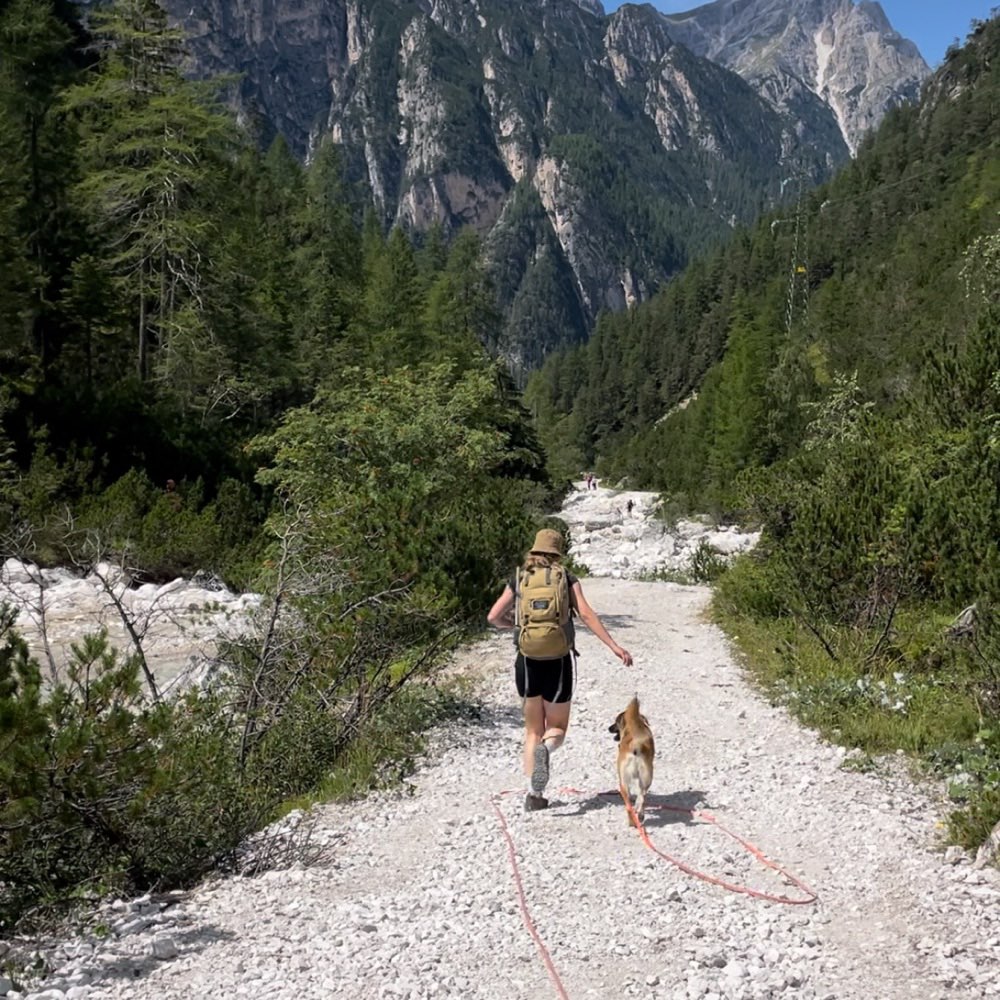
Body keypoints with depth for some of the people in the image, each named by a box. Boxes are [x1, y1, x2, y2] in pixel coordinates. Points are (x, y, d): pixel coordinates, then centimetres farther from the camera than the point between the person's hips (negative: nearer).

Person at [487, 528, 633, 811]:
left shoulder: (518, 580, 6)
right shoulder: (567, 580, 1)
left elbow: (494, 617, 4)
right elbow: (586, 614, -11)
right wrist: (614, 646, -15)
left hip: (527, 661, 2)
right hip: (559, 662, -1)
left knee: (533, 730, 15)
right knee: (557, 729, 12)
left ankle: (534, 795, 4)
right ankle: (546, 748, -25)